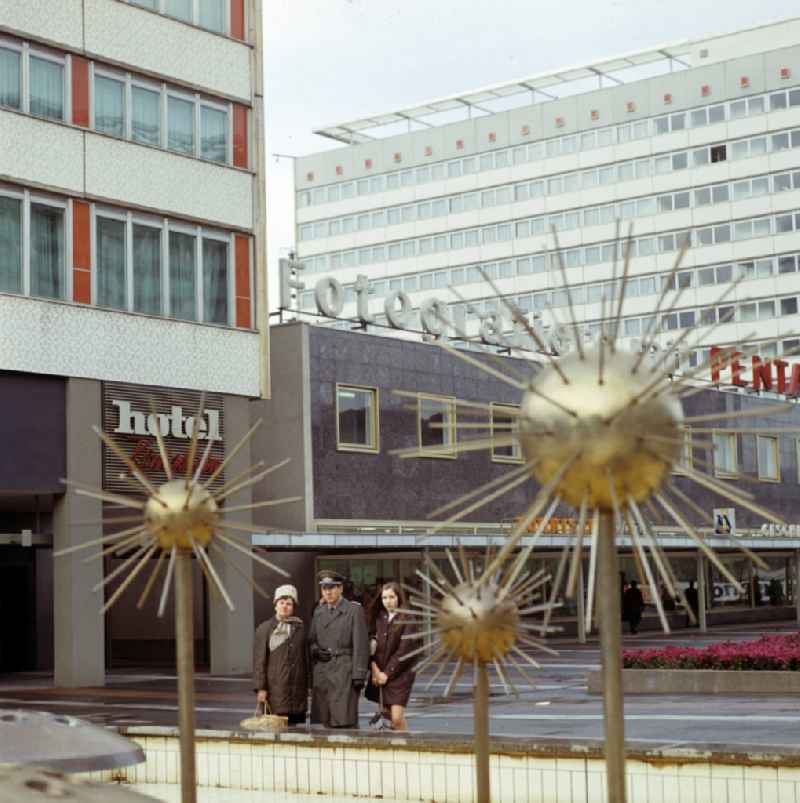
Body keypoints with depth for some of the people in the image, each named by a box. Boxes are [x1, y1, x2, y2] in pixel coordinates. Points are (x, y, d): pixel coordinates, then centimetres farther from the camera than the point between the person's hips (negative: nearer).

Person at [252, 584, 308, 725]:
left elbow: (305, 657, 14)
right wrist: (260, 688, -8)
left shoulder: (299, 627, 13)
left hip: (297, 689, 3)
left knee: (297, 726, 0)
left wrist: (307, 687, 9)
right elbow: (259, 660, -1)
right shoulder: (264, 629, 3)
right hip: (275, 687, -3)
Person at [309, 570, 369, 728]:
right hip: (321, 673, 5)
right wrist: (315, 650, -2)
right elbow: (311, 641, 22)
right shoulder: (318, 612, 16)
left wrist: (359, 675, -11)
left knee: (345, 721, -11)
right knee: (325, 722, 2)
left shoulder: (354, 610, 1)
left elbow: (360, 644, -4)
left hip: (344, 673, -5)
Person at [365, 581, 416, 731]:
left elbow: (403, 650, -10)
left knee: (397, 718, -12)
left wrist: (387, 673, -9)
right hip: (380, 674, 5)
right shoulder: (379, 618, 9)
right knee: (385, 716, 6)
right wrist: (374, 667, -7)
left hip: (400, 674, -5)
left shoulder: (406, 619, -7)